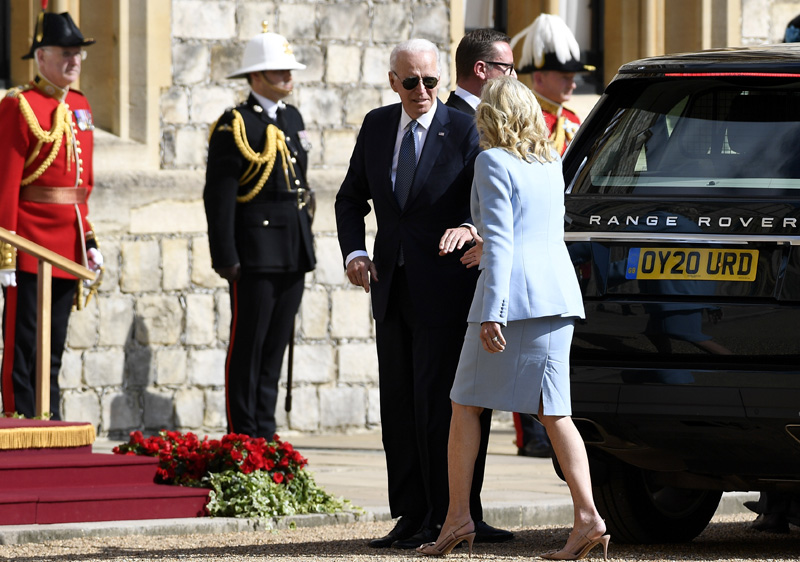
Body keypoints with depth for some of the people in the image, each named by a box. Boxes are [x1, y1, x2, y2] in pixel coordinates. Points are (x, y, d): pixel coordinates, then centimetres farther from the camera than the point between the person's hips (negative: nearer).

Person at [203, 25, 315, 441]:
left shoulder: (292, 119, 15)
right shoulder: (235, 126, -9)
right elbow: (219, 196, -12)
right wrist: (225, 258, -16)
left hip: (293, 254, 7)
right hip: (254, 254, -7)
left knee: (276, 345, 10)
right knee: (247, 347, -3)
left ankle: (264, 434, 15)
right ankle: (243, 437, 1)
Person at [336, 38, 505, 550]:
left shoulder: (463, 132, -7)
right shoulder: (377, 127, 9)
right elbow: (352, 197, 16)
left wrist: (469, 227, -31)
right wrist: (354, 252, -1)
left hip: (442, 291, -6)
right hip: (392, 288, 6)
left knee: (436, 405, -6)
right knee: (397, 406, 7)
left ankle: (444, 518, 0)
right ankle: (411, 516, 12)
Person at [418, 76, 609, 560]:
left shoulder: (494, 162, -6)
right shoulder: (551, 162, 16)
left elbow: (498, 242, -14)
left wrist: (491, 313, -17)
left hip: (514, 293, -7)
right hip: (559, 289, 7)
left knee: (467, 406, 5)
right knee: (554, 411, 3)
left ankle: (458, 517, 2)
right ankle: (587, 517, -10)